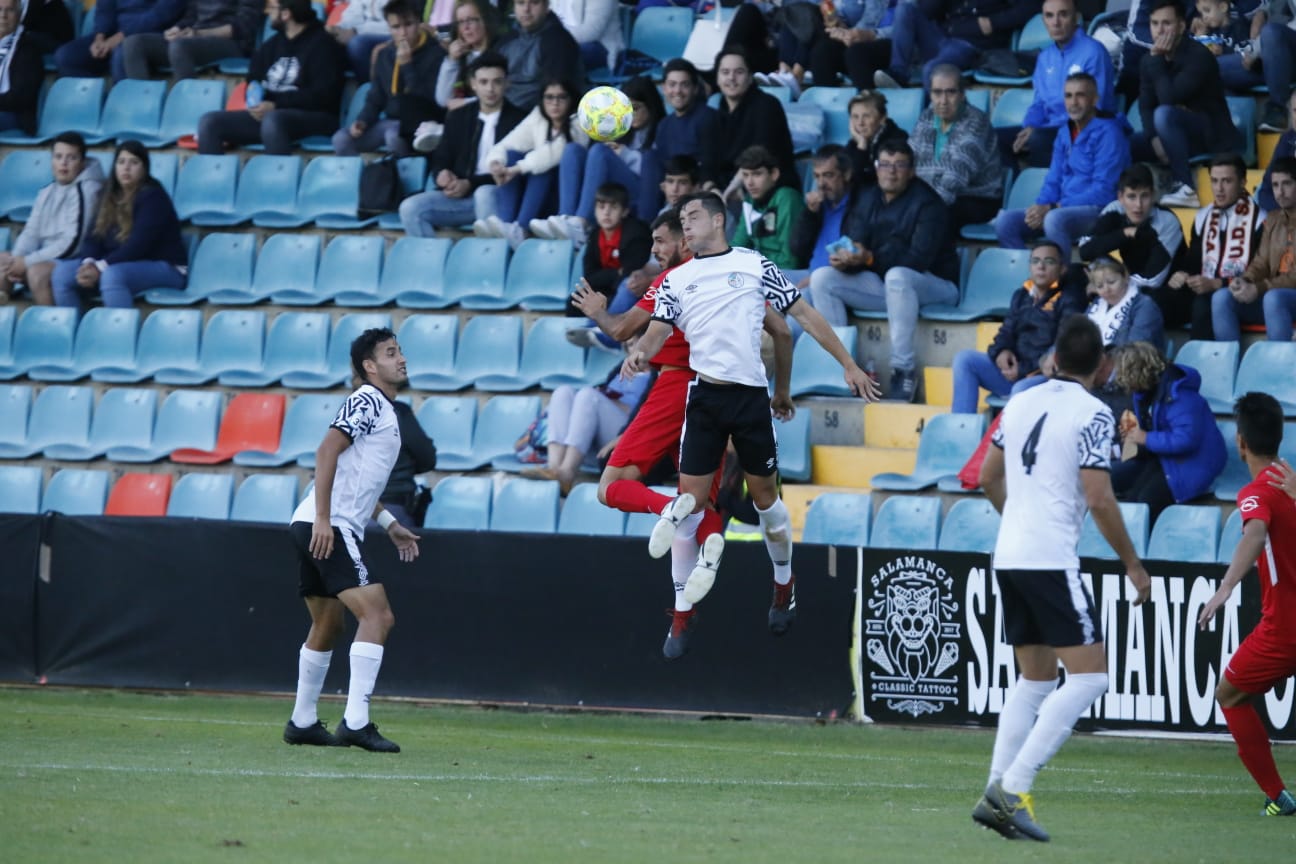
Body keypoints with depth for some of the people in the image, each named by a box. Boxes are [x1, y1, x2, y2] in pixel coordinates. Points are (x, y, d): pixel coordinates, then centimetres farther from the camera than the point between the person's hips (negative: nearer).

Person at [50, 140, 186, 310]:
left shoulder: (152, 197, -12)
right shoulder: (110, 196, 11)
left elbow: (138, 245, -22)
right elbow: (95, 237, 6)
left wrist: (100, 268, -27)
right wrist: (89, 263, -17)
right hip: (123, 264, 8)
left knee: (111, 275, -39)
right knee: (62, 273, -9)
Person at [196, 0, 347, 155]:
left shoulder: (321, 45, -5)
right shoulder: (272, 44, 18)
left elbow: (322, 96, -15)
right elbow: (254, 78, 24)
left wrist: (276, 106, -20)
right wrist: (255, 103, -1)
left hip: (313, 117, -8)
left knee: (273, 120, -41)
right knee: (210, 122, -9)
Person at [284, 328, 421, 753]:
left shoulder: (383, 409, 22)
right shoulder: (367, 401, -8)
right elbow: (327, 451, -19)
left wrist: (389, 524, 29)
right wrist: (323, 518, -24)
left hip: (321, 528, 11)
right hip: (329, 527, -11)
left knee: (327, 626, 18)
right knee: (376, 614, -16)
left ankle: (302, 722, 26)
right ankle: (355, 722, -22)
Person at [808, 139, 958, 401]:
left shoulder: (926, 203, -13)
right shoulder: (868, 200, 8)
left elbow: (919, 259, -24)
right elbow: (854, 241, 1)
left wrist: (869, 258, -35)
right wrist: (847, 259, -25)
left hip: (934, 286, -7)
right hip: (882, 285, 7)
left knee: (897, 276, -40)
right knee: (821, 278, -10)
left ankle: (904, 368, -34)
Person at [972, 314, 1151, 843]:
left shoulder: (1020, 403, 11)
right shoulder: (1092, 413, -9)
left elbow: (988, 478, 20)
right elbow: (1099, 500, -14)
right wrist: (1133, 566, -4)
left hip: (1009, 557, 7)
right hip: (1052, 561, -7)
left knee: (1035, 680, 17)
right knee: (1089, 677, -4)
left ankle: (998, 793, 7)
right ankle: (1013, 788, -15)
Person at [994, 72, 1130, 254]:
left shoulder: (1107, 134, -8)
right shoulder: (1064, 137, 16)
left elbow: (1103, 192, -15)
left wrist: (1053, 208, -19)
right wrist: (1041, 207, -6)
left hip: (1097, 211, -7)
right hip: (1063, 209, 7)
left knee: (1055, 219, -38)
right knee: (1005, 220, -13)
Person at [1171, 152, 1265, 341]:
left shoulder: (1259, 221, -4)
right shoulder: (1203, 218, 16)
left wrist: (1217, 284, -18)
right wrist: (1180, 276, -6)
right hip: (1204, 293, 5)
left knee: (1204, 303, -38)